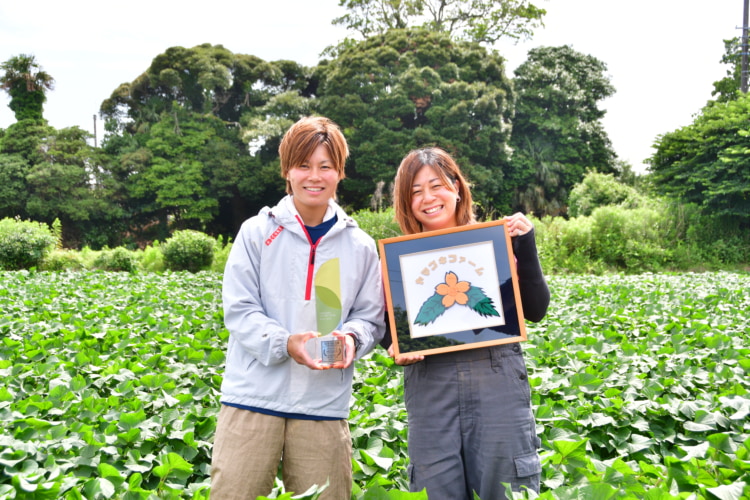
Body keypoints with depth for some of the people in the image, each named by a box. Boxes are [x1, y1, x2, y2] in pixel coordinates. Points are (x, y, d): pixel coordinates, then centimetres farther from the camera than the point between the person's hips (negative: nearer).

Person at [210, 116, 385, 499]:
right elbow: (239, 310, -4)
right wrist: (285, 343, -20)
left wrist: (351, 337, -15)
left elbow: (370, 317, 8)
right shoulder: (256, 232, 0)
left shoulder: (360, 245, 6)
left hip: (325, 406, 2)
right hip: (253, 397, -1)